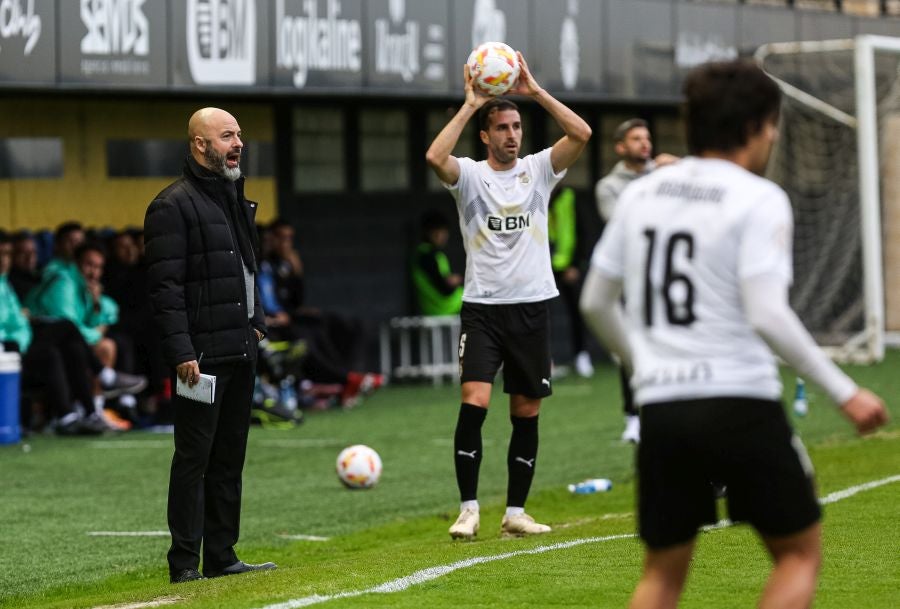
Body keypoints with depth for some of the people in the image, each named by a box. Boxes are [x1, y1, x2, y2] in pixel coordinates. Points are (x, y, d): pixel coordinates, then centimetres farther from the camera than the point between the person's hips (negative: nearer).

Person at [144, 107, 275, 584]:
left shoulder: (233, 198, 17)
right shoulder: (173, 205, -11)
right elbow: (165, 287, -16)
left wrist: (255, 323, 18)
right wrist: (181, 352, -21)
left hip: (239, 350, 9)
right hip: (202, 355, -9)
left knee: (229, 457, 11)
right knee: (194, 457, -5)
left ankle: (222, 557, 17)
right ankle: (185, 565, -2)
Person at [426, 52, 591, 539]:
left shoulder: (538, 170, 6)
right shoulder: (470, 175, 0)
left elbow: (581, 134, -9)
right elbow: (435, 157, -22)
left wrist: (535, 91, -12)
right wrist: (470, 105, -17)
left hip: (532, 306, 3)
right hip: (482, 307, -3)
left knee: (526, 412, 6)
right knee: (473, 402, -15)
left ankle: (515, 512, 14)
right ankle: (468, 509, -8)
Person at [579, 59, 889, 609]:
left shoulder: (640, 193, 10)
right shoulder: (759, 200, -8)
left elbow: (596, 302, 16)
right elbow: (767, 316, -18)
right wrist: (844, 393, -11)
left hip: (661, 406, 5)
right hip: (740, 401, -5)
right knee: (800, 552, 11)